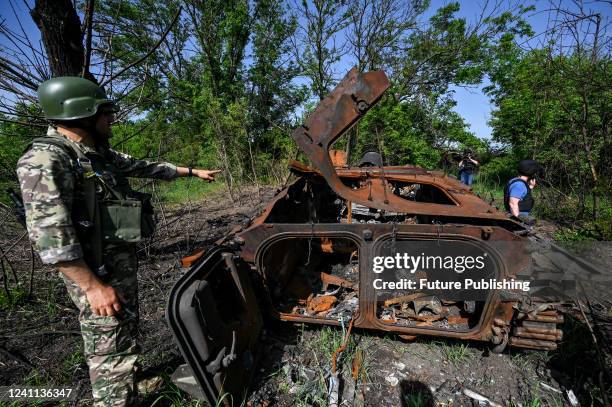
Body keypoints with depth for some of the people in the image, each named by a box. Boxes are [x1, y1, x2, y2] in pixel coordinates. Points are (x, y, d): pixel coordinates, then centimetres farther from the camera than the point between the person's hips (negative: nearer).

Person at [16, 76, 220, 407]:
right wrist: (92, 286, -25)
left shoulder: (101, 155, 9)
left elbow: (146, 168, 21)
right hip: (97, 272, -10)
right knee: (110, 348, 0)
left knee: (126, 331, 23)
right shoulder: (44, 160, -19)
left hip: (124, 260, 10)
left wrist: (192, 172, 26)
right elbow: (48, 234, -25)